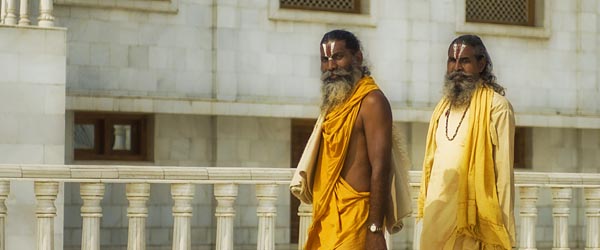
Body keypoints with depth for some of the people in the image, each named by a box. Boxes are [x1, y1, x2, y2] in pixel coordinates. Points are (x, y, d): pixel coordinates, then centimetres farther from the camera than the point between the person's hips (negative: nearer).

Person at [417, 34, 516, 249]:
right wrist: (424, 209, 9)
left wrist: (504, 227, -12)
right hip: (437, 214, 6)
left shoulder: (496, 106, -5)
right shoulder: (443, 107, 17)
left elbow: (503, 171, -9)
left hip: (472, 217, -6)